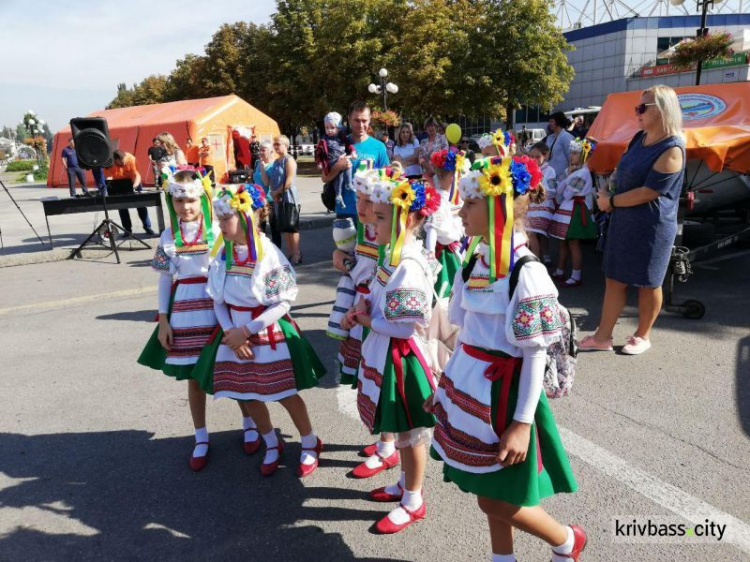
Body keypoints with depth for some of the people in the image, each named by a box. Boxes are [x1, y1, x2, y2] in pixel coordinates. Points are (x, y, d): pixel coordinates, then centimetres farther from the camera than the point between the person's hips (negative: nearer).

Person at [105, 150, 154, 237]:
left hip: (133, 181, -1)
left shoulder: (131, 158, -31)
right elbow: (108, 177, -23)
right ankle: (127, 229, 10)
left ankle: (147, 227, 5)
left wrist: (134, 186, -46)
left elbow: (136, 175, -30)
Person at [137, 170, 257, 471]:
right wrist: (163, 320, 3)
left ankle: (250, 424, 32)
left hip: (219, 309, -3)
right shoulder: (169, 236, 3)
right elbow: (165, 279, 7)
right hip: (185, 313, 3)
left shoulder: (218, 230, -6)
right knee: (193, 377, 11)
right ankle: (201, 438, 28)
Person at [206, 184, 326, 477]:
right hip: (237, 335, 6)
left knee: (286, 394, 6)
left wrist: (246, 331, -18)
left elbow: (283, 304, -18)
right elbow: (218, 301, 4)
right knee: (249, 396, 15)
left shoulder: (269, 254, -18)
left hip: (270, 334, -5)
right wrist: (230, 332, -11)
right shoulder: (223, 254, -1)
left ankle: (310, 444, 31)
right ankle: (272, 446, 38)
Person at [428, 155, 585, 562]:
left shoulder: (526, 272, -20)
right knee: (487, 492, 19)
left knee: (495, 500, 7)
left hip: (502, 391, -7)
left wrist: (523, 422, -18)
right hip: (470, 387, 7)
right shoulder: (476, 260, 3)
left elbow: (535, 354, -18)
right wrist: (447, 383, 16)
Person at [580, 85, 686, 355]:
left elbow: (649, 192, -21)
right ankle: (603, 336, 16)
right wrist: (609, 200, 0)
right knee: (615, 278, 9)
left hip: (652, 227, -8)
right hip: (623, 221, 8)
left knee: (648, 282, 8)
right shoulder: (639, 138, 7)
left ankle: (643, 335, 25)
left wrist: (611, 202, -11)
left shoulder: (671, 149, -18)